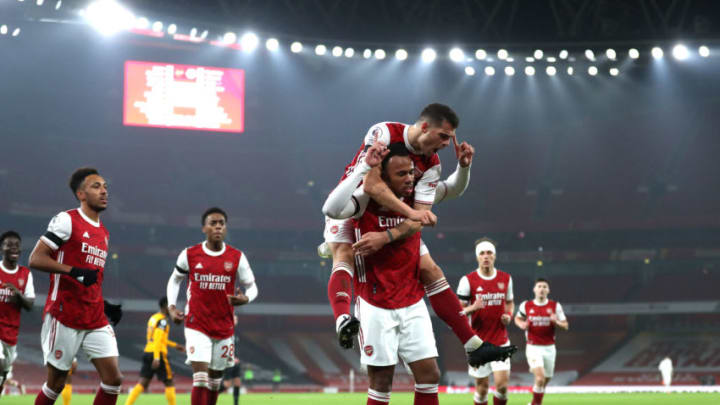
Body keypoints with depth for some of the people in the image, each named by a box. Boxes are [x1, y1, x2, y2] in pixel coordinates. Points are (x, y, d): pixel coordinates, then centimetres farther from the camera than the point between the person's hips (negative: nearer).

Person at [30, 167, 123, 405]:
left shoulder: (103, 234, 18)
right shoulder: (67, 221, -7)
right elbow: (36, 259, -14)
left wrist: (106, 306, 13)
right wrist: (75, 271, -24)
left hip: (95, 320, 7)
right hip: (65, 317, -7)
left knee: (113, 379, -3)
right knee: (56, 383, 2)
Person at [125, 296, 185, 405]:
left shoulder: (153, 318, 17)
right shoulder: (162, 320, -11)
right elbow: (157, 339, -20)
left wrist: (175, 345, 31)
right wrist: (157, 358, -26)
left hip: (147, 352, 8)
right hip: (158, 354, -8)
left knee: (143, 383, 4)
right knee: (169, 383, 3)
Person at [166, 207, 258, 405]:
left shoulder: (237, 257, -2)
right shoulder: (189, 255, -3)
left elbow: (252, 287, 4)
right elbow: (174, 280, 13)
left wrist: (245, 298, -19)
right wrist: (171, 307, -1)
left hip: (224, 327, 2)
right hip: (196, 326, -2)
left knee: (215, 379, 14)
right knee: (200, 376, -15)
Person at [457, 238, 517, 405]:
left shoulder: (506, 278, 6)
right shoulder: (468, 280, -4)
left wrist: (509, 315, 0)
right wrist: (472, 308, -22)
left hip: (500, 341, 2)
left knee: (502, 384, -10)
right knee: (482, 387, 1)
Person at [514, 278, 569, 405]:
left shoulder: (555, 306, 0)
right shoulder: (526, 306, 0)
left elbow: (566, 326, 4)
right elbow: (517, 318, 18)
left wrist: (556, 322, -18)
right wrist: (522, 325, -5)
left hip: (549, 348, 2)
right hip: (533, 348, -2)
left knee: (545, 381, 11)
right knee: (540, 378, -21)